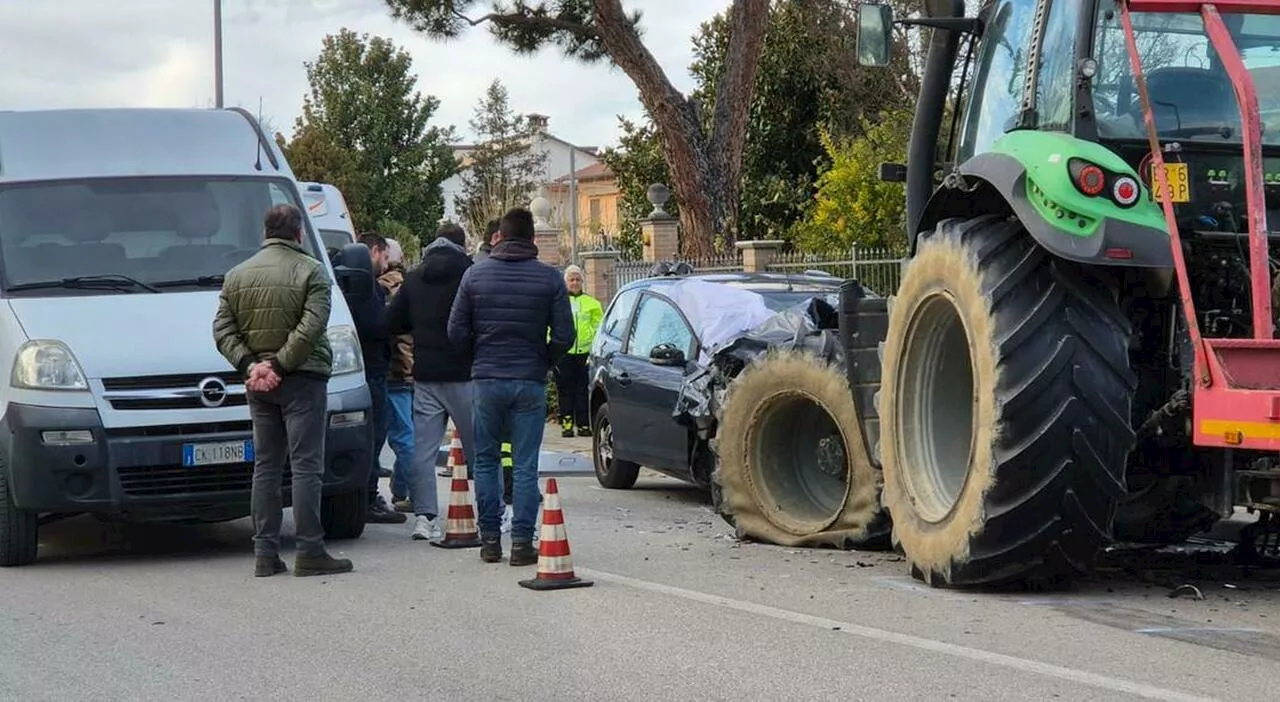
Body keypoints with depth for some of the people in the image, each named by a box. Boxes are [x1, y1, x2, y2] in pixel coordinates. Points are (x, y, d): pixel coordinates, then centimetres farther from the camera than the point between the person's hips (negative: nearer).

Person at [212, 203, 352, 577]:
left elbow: (222, 330, 4)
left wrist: (250, 365, -4)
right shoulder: (310, 271, -5)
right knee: (305, 466, -5)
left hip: (258, 385, 5)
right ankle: (309, 552, -7)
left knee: (265, 466, 9)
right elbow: (311, 326, -16)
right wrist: (281, 365, -14)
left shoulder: (237, 276, 11)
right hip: (302, 379, -5)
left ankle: (265, 553, 7)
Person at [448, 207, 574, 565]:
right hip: (530, 382, -1)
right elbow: (564, 336, -5)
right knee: (525, 465, 3)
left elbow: (456, 331, -1)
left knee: (485, 461, 13)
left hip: (486, 379, 1)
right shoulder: (549, 278, -3)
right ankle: (522, 542, 0)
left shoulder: (476, 274, 0)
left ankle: (490, 538, 11)